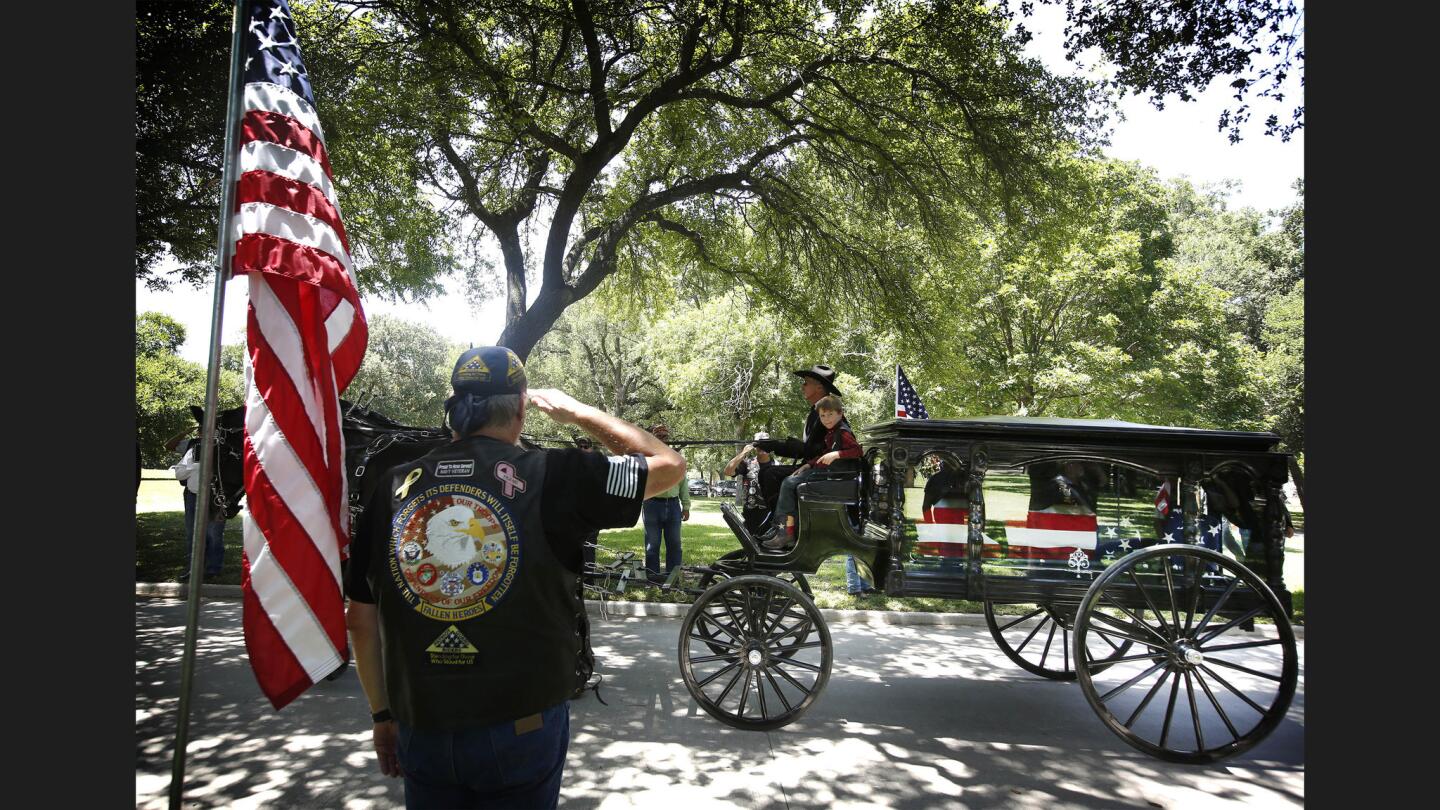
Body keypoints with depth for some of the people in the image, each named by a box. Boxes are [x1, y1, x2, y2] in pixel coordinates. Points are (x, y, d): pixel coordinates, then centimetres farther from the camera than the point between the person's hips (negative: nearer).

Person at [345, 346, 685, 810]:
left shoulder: (395, 486, -2)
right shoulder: (551, 476, -13)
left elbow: (360, 620, 4)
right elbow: (669, 465, -2)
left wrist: (382, 714, 16)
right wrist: (578, 413, 8)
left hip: (420, 732, 3)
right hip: (523, 731, -3)